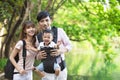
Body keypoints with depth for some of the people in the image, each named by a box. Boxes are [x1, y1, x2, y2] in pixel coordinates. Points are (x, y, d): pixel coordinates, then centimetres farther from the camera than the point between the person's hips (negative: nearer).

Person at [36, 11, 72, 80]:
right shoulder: (38, 37, -3)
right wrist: (39, 56, -19)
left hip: (60, 67, -1)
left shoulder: (59, 31, -10)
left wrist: (61, 51, -21)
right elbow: (38, 55, 6)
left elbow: (69, 45, -1)